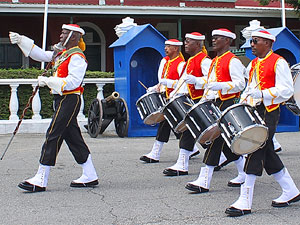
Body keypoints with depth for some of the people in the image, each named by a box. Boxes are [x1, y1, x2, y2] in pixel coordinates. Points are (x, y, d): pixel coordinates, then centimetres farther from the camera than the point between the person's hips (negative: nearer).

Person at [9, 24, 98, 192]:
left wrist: (49, 81, -21)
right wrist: (21, 40, 13)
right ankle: (90, 176, 15)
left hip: (69, 100, -10)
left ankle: (41, 180, -7)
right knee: (73, 138, 10)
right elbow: (42, 55, 21)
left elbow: (73, 82, -22)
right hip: (62, 100, 10)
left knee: (52, 137, -9)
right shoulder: (62, 54, 18)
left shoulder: (77, 57, -13)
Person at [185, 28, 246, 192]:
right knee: (226, 143, 12)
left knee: (215, 139, -10)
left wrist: (220, 86, -30)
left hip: (227, 104, -9)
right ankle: (244, 175, 22)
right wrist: (204, 100, 12)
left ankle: (204, 182, -9)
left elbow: (240, 84, -18)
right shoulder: (214, 61, 19)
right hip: (215, 104, 9)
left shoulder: (233, 61, -9)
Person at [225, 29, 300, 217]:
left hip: (269, 112, -9)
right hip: (254, 111, 9)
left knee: (256, 152, -13)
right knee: (268, 154, 11)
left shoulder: (278, 62, -8)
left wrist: (263, 94, -25)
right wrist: (243, 102, 9)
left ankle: (245, 202, -13)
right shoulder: (253, 64, 17)